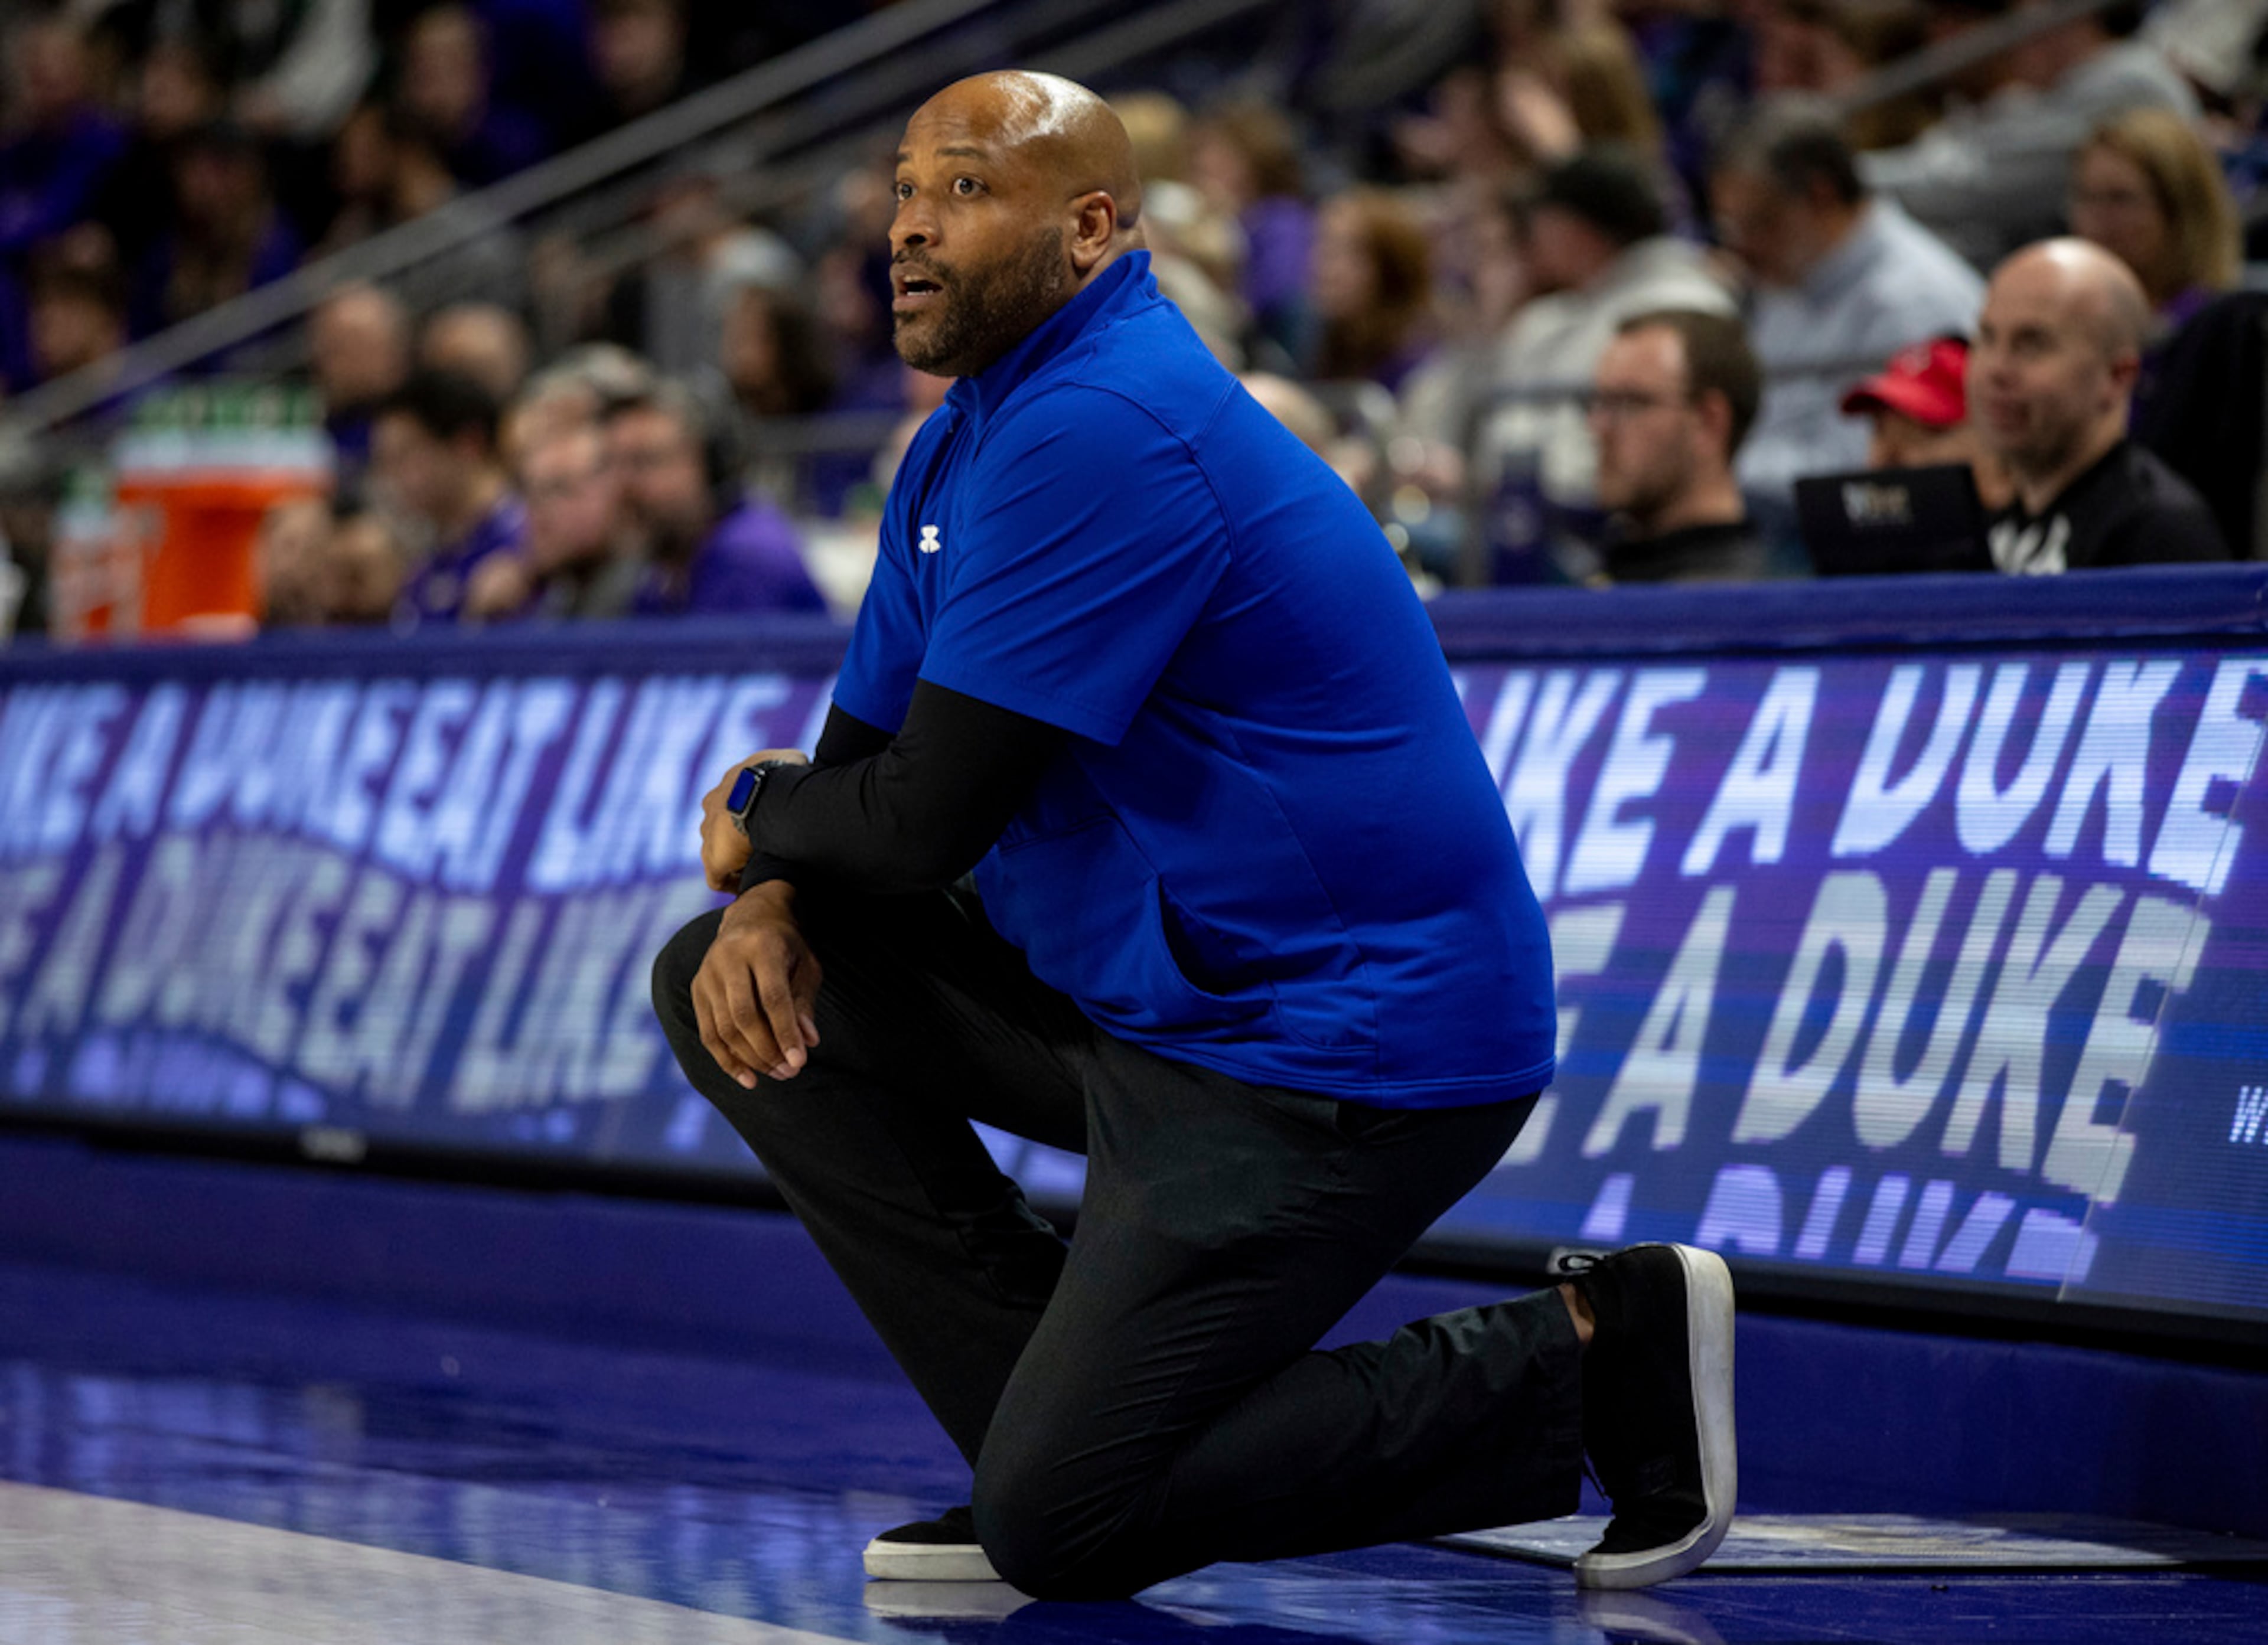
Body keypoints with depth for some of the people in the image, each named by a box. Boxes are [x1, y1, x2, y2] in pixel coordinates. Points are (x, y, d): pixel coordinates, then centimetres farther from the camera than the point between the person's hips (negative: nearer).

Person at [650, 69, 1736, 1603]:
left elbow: (929, 816, -23)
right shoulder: (972, 438, 12)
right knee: (736, 988, 6)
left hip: (1339, 1053, -10)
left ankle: (1588, 1359, -4)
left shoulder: (1098, 432, -22)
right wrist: (775, 901, -7)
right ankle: (1055, 1415, 7)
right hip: (1145, 995, 10)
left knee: (1059, 1527, -15)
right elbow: (866, 758, 16)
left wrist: (760, 815, -2)